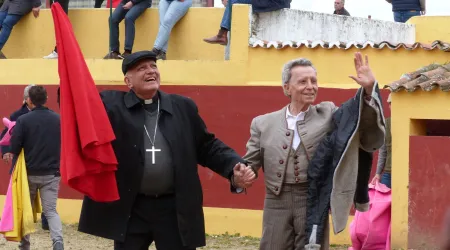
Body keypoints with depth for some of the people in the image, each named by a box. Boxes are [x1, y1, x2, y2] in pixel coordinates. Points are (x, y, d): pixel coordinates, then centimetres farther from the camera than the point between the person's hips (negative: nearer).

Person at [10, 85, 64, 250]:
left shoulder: (23, 120, -13)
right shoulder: (58, 119, -4)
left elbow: (14, 148, -13)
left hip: (29, 173, -1)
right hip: (51, 173, 1)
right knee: (50, 210, 3)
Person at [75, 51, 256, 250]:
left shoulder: (183, 107, 8)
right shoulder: (111, 105, 1)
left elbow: (208, 147, 10)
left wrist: (235, 169, -6)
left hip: (175, 209, 1)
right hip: (130, 210, -1)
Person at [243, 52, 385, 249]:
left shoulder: (328, 114, 7)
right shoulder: (263, 123, 7)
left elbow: (364, 123, 2)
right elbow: (250, 163, 7)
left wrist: (368, 89, -13)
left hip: (314, 204, -1)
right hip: (277, 205, 1)